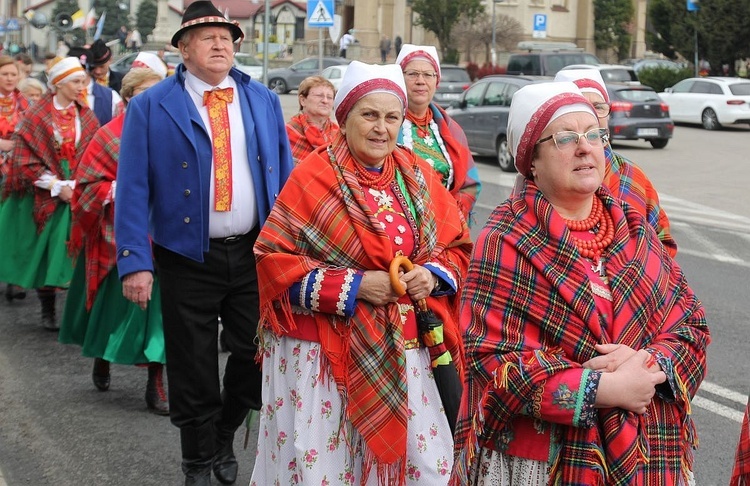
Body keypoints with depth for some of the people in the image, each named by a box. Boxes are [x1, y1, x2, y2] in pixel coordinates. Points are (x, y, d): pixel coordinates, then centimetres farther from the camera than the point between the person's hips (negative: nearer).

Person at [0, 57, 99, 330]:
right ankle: (47, 311, 14)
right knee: (46, 253, 3)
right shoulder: (35, 118, -5)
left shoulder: (87, 119, 6)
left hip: (80, 194, 2)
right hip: (45, 198, -2)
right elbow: (25, 160, -8)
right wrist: (57, 186, -13)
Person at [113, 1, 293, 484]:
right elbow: (132, 190, -6)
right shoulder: (150, 107, -3)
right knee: (193, 370, 6)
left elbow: (286, 177, 10)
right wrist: (135, 263, -14)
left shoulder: (263, 100, 7)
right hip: (188, 259, -3)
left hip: (255, 253, 3)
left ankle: (224, 435, 33)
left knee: (259, 357, 6)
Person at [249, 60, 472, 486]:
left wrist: (432, 275, -8)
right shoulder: (313, 177, -7)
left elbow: (457, 247, 14)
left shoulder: (418, 177, 7)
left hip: (403, 352, 4)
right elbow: (275, 260, -10)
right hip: (323, 353, -4)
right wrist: (354, 286, -17)